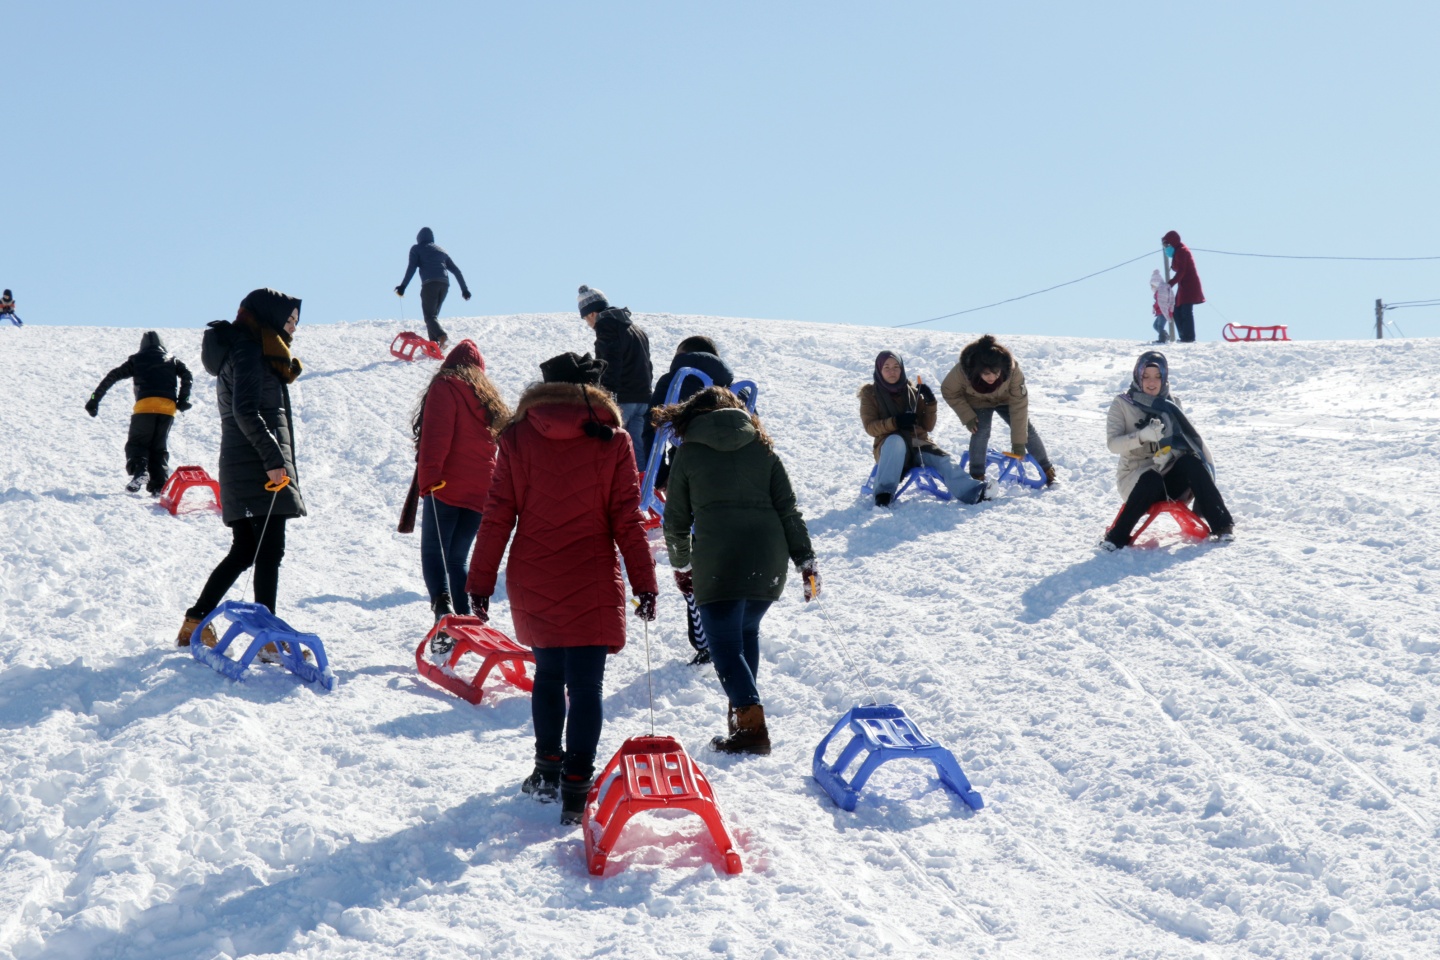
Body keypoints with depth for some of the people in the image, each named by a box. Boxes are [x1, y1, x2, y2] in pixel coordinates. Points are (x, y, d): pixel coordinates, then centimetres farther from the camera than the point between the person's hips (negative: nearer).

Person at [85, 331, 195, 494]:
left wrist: (95, 400, 13)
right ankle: (159, 485, -1)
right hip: (168, 408, 2)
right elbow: (187, 375, 6)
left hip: (145, 405, -2)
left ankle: (138, 472, -19)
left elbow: (112, 377, 13)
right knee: (159, 447, 13)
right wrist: (183, 401, 8)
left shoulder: (136, 359, 20)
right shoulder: (171, 360, 24)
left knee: (137, 443, 10)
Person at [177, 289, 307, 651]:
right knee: (269, 551, -8)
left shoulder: (247, 350, 21)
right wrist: (273, 458, -23)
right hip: (258, 467, -10)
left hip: (240, 468, 10)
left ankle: (195, 622, 15)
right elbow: (246, 412, -21)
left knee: (244, 551, 13)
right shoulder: (249, 351, -10)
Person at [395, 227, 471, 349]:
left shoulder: (416, 249, 14)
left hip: (429, 284, -5)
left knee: (429, 315, -8)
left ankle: (442, 336, -37)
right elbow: (456, 270, 23)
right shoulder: (441, 250, 27)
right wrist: (464, 289, 24)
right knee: (434, 314, 15)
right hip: (444, 284, 5)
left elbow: (411, 268, -2)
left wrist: (403, 286, -5)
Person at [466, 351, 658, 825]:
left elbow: (497, 516, 0)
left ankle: (547, 770, 27)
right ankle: (576, 789, -4)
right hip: (590, 585, -2)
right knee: (585, 684, 0)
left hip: (532, 584, 2)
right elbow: (626, 520, -3)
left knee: (548, 673, 21)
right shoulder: (612, 440, -3)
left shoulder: (518, 436, 0)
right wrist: (644, 584, 3)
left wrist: (481, 584, 6)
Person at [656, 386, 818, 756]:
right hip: (769, 559, 4)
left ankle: (752, 726, -16)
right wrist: (806, 560, 11)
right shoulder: (762, 448, 15)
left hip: (717, 562, -4)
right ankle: (743, 713, 21)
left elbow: (676, 519, 12)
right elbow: (788, 509, 9)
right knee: (746, 632, 22)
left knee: (724, 645, -2)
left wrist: (680, 563, 26)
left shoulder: (688, 453, 8)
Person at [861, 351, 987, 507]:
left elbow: (927, 427, 12)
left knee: (943, 460, -26)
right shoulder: (870, 393, 8)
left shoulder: (913, 392, 15)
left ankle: (976, 493, -48)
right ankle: (883, 493, -44)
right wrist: (895, 422, -20)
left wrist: (931, 403, -5)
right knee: (896, 440, -38)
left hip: (918, 445, 3)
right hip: (890, 448, -3)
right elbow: (870, 427, -4)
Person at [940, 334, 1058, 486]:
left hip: (1005, 400, 1)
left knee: (1026, 429, -3)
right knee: (981, 432, -21)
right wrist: (967, 417, -24)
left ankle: (1048, 470, 13)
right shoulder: (962, 371, -40)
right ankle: (977, 477, -7)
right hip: (979, 403, -1)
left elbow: (1019, 405, -36)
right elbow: (949, 392, -18)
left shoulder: (1012, 370, -40)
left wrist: (1018, 442, -35)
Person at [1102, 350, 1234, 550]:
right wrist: (1143, 435, -29)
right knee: (1152, 481, -37)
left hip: (1170, 477, 3)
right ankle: (1117, 537, -28)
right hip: (1137, 478, -3)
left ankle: (1221, 526, -26)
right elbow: (1113, 444, -11)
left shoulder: (1171, 404, 11)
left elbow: (1191, 438, 6)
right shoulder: (1122, 404, 0)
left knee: (1191, 462, -28)